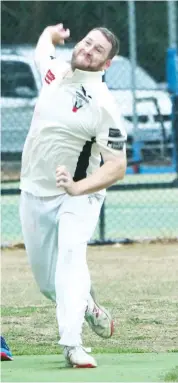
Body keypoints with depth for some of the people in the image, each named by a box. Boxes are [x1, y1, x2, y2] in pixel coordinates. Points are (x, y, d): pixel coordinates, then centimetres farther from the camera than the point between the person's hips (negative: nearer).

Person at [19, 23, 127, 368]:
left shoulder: (104, 106, -20)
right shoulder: (55, 70, 0)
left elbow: (117, 167, -24)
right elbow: (44, 44, 28)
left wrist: (77, 187, -36)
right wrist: (51, 33, 10)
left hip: (78, 198, -6)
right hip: (34, 194, 6)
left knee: (70, 257, -31)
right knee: (46, 281, 13)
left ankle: (71, 343, -41)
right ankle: (87, 308, 42)